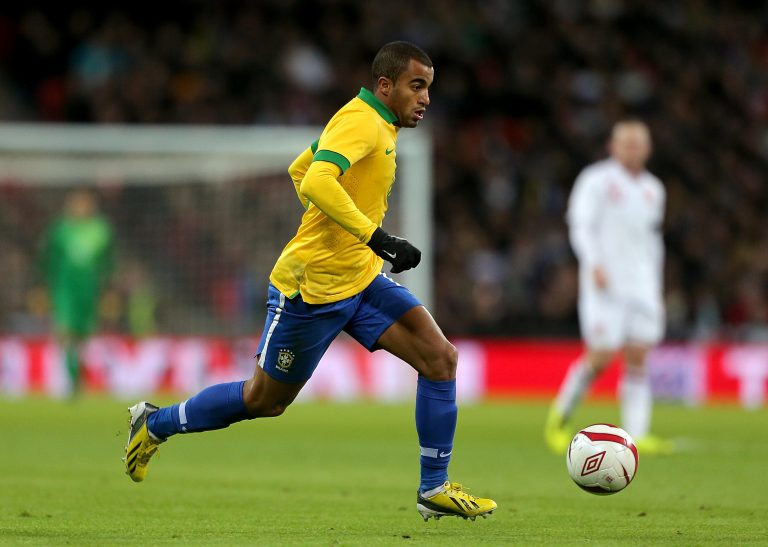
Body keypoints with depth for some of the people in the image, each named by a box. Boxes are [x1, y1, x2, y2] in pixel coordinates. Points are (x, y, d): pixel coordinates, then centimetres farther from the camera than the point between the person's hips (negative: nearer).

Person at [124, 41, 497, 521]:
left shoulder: (377, 124, 12)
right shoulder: (362, 122, -18)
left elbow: (299, 170, 24)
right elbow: (316, 182, -36)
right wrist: (377, 238, -39)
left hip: (361, 279, 9)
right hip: (312, 287, -9)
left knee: (440, 357, -7)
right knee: (265, 400, 7)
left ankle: (435, 489, -2)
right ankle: (156, 423, 29)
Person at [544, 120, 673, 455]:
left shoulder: (653, 190, 17)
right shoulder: (596, 180, -2)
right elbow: (581, 226, -8)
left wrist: (656, 288, 22)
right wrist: (594, 264, -23)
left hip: (641, 285, 6)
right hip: (604, 285, -5)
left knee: (638, 358, -5)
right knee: (601, 358, -10)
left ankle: (637, 436, -10)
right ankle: (559, 417, 12)